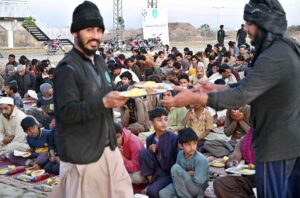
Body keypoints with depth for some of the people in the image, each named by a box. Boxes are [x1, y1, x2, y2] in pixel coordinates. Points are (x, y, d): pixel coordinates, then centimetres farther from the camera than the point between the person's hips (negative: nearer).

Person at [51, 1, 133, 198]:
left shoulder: (99, 61, 13)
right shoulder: (67, 68, -16)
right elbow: (67, 112, -23)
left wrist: (122, 94, 7)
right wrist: (104, 102, -30)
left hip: (108, 147, 8)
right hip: (82, 152, -8)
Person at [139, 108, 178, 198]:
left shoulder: (173, 138, -14)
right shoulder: (149, 139, 0)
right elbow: (145, 156, 10)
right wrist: (151, 152, -14)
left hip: (168, 173, -5)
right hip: (155, 170, 5)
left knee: (151, 191, -30)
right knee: (143, 152, -19)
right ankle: (150, 181, -7)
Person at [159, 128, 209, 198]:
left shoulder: (201, 159, -23)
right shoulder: (180, 154, -4)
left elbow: (198, 181, -27)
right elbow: (176, 176, 4)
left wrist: (185, 174, -11)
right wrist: (187, 174, -14)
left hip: (198, 189, -6)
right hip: (184, 185, 6)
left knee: (176, 168, -23)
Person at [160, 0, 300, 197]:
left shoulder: (272, 58, -26)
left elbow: (242, 96, -30)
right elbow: (250, 85, 12)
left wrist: (194, 98, -27)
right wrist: (217, 88, 8)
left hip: (277, 144, -9)